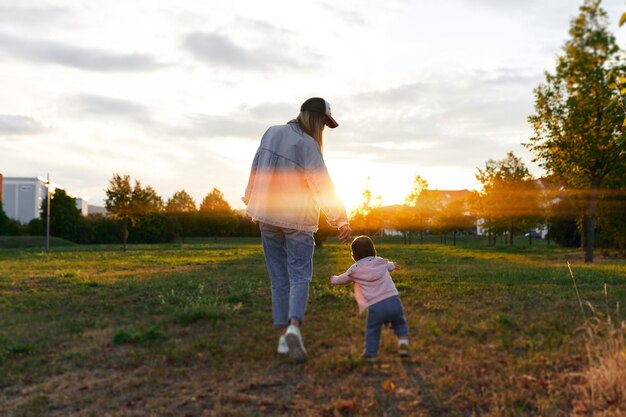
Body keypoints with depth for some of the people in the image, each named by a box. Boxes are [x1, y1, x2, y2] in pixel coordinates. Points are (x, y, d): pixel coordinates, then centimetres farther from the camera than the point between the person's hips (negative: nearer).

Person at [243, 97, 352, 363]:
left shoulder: (271, 133, 3)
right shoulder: (308, 145, -15)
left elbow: (255, 171, 11)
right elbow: (323, 186, -19)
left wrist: (252, 204, 22)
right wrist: (341, 220, -16)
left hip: (268, 217, 5)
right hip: (297, 220, -5)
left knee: (279, 278, 10)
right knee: (299, 276, 0)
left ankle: (283, 336, 11)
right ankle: (293, 327, -21)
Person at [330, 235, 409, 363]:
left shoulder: (354, 270, 8)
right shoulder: (381, 262, 16)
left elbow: (342, 280, 26)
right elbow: (389, 265, 41)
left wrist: (334, 279, 49)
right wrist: (393, 265, 66)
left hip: (375, 306, -2)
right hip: (394, 301, 2)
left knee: (372, 330, 17)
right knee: (399, 323, 24)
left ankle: (371, 353, 17)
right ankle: (403, 341, 8)